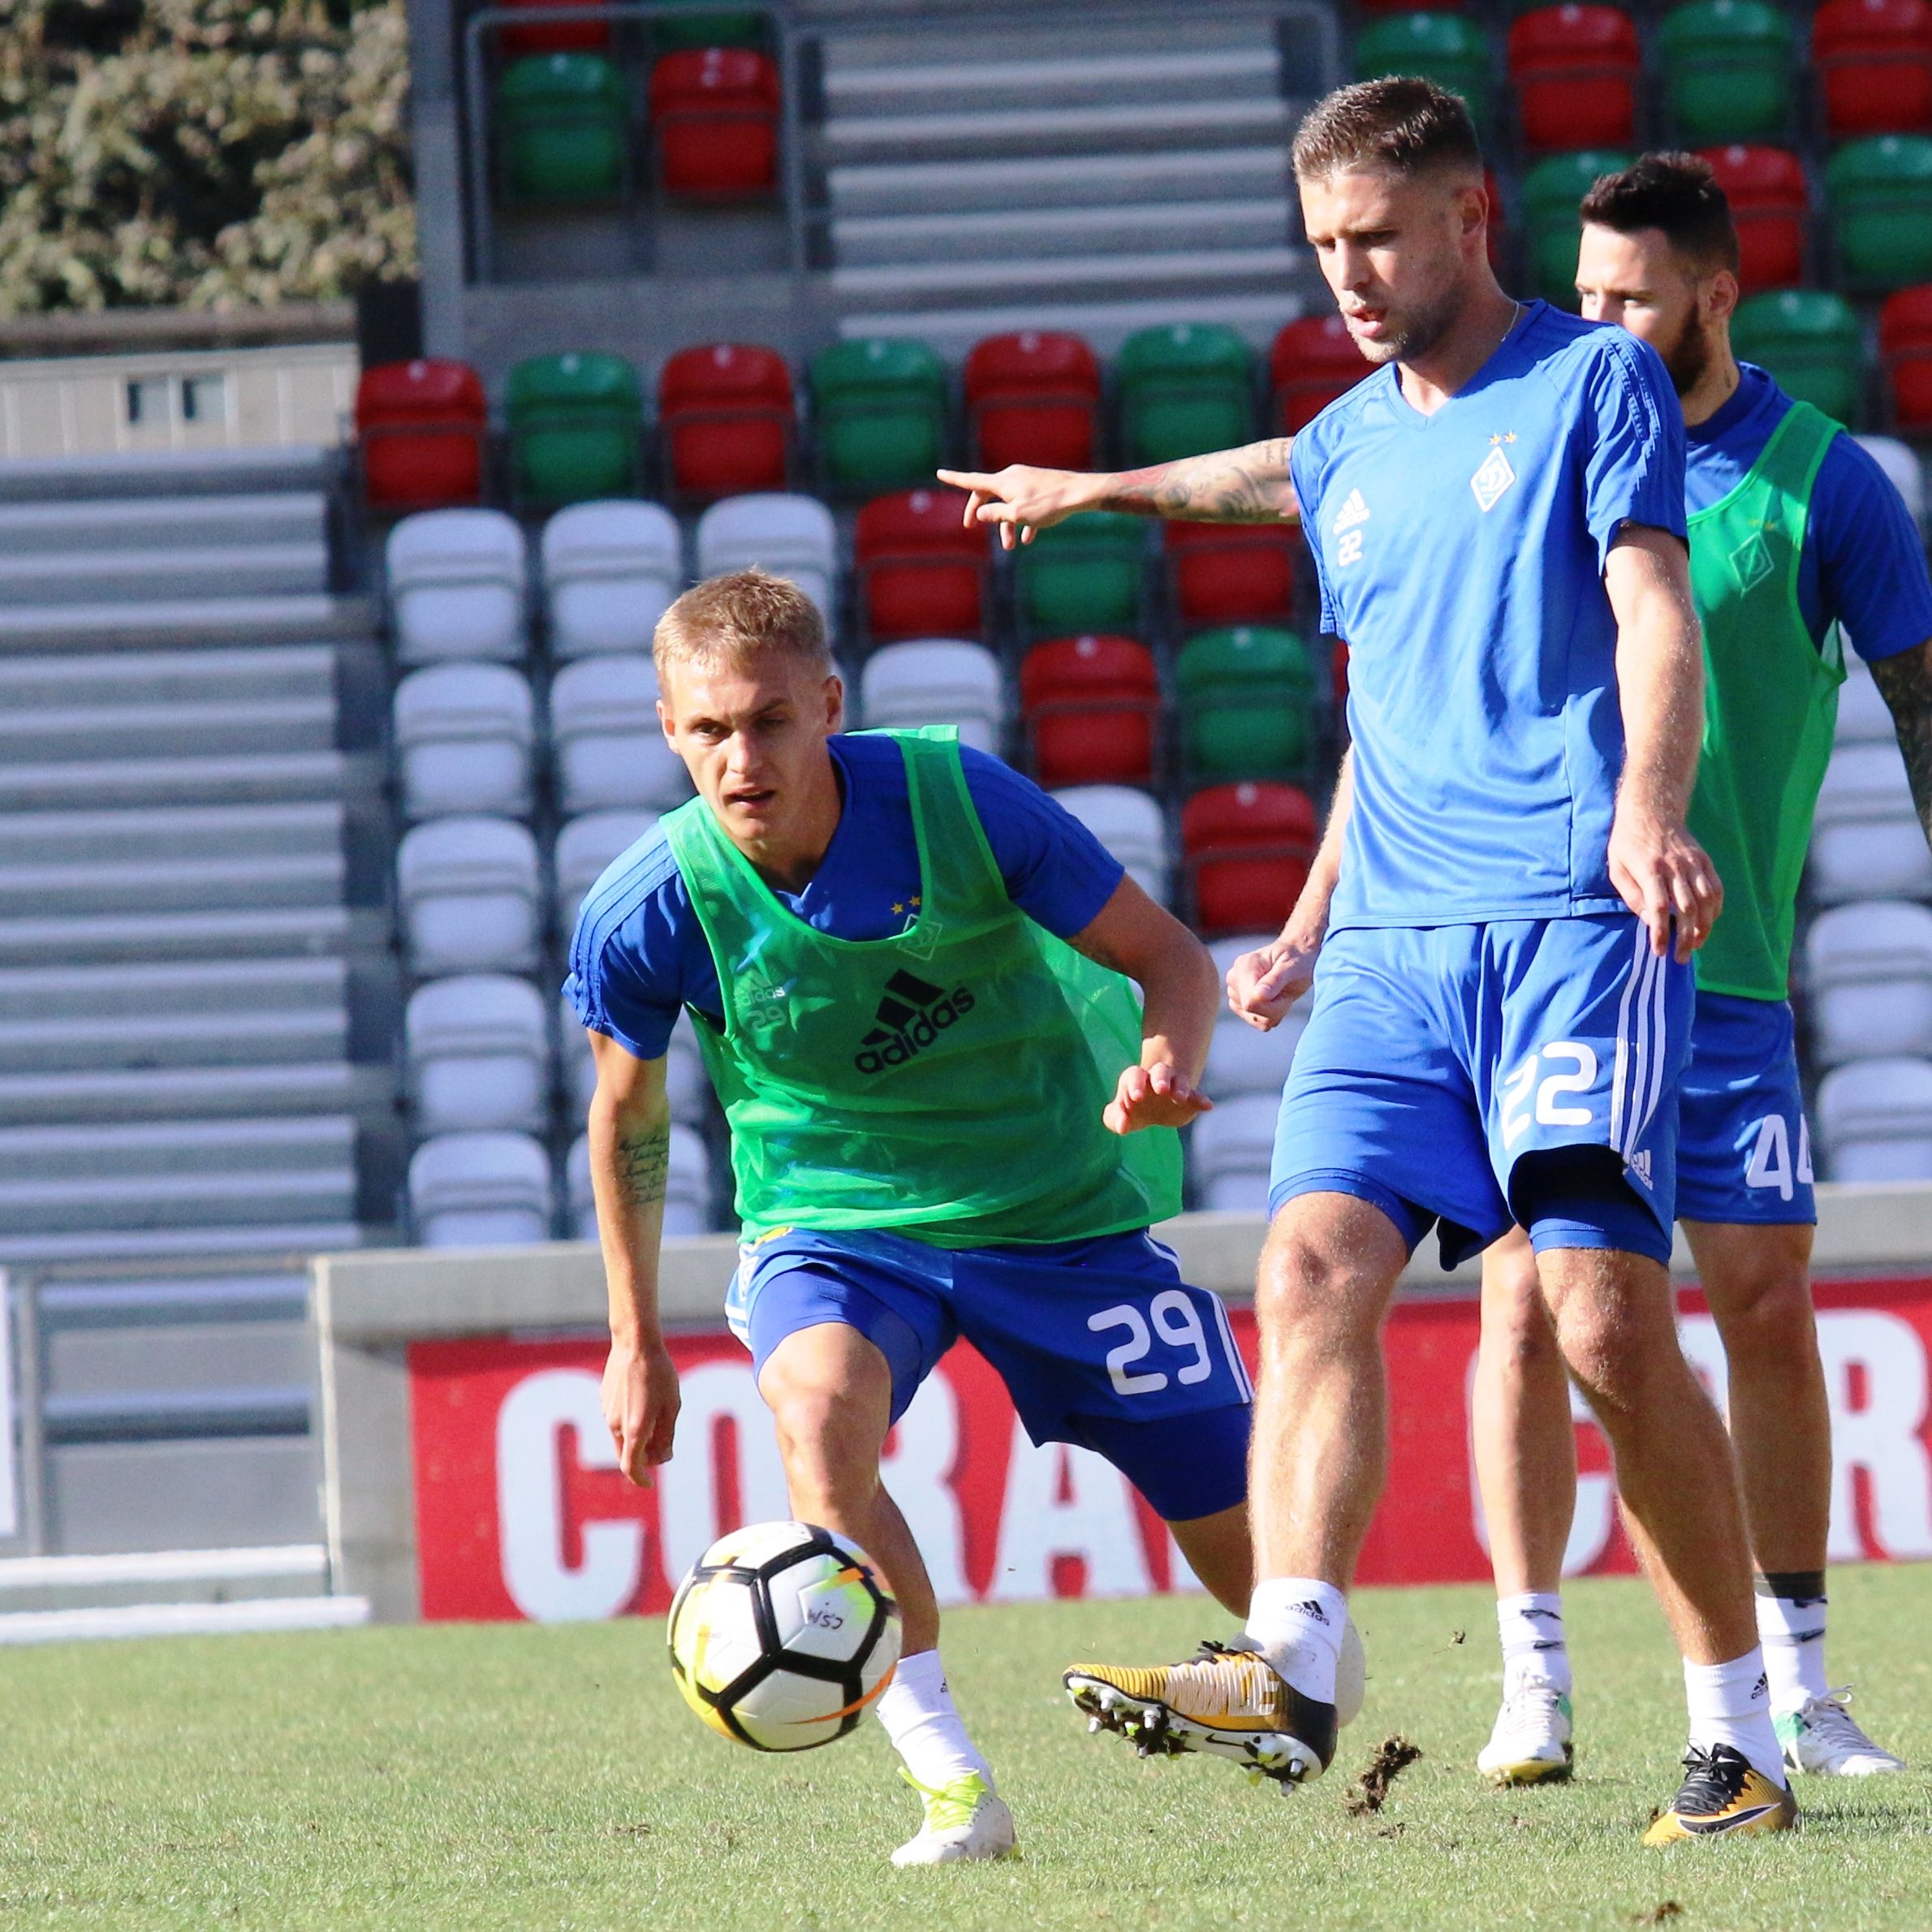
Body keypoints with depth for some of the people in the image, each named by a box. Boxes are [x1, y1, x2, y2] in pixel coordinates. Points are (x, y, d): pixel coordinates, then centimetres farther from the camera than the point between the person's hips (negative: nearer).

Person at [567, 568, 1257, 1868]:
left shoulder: (957, 798, -21)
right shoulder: (647, 912, -18)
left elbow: (1164, 955, -9)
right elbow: (627, 1112, 3)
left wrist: (1167, 1061, -32)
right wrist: (637, 1341, 9)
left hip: (1060, 1208, 0)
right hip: (832, 1224, 0)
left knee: (1248, 1535, 4)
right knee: (818, 1410, -35)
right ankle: (952, 1785, -27)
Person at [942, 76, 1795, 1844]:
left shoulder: (1594, 382, 4)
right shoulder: (1345, 451, 22)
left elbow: (1656, 617, -8)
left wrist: (1646, 817, -25)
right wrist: (1311, 934, 27)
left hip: (1576, 918, -6)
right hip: (1395, 940, 6)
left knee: (1606, 1314, -15)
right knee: (1315, 1264, -16)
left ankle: (1742, 1741, -6)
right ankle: (1288, 1670, -28)